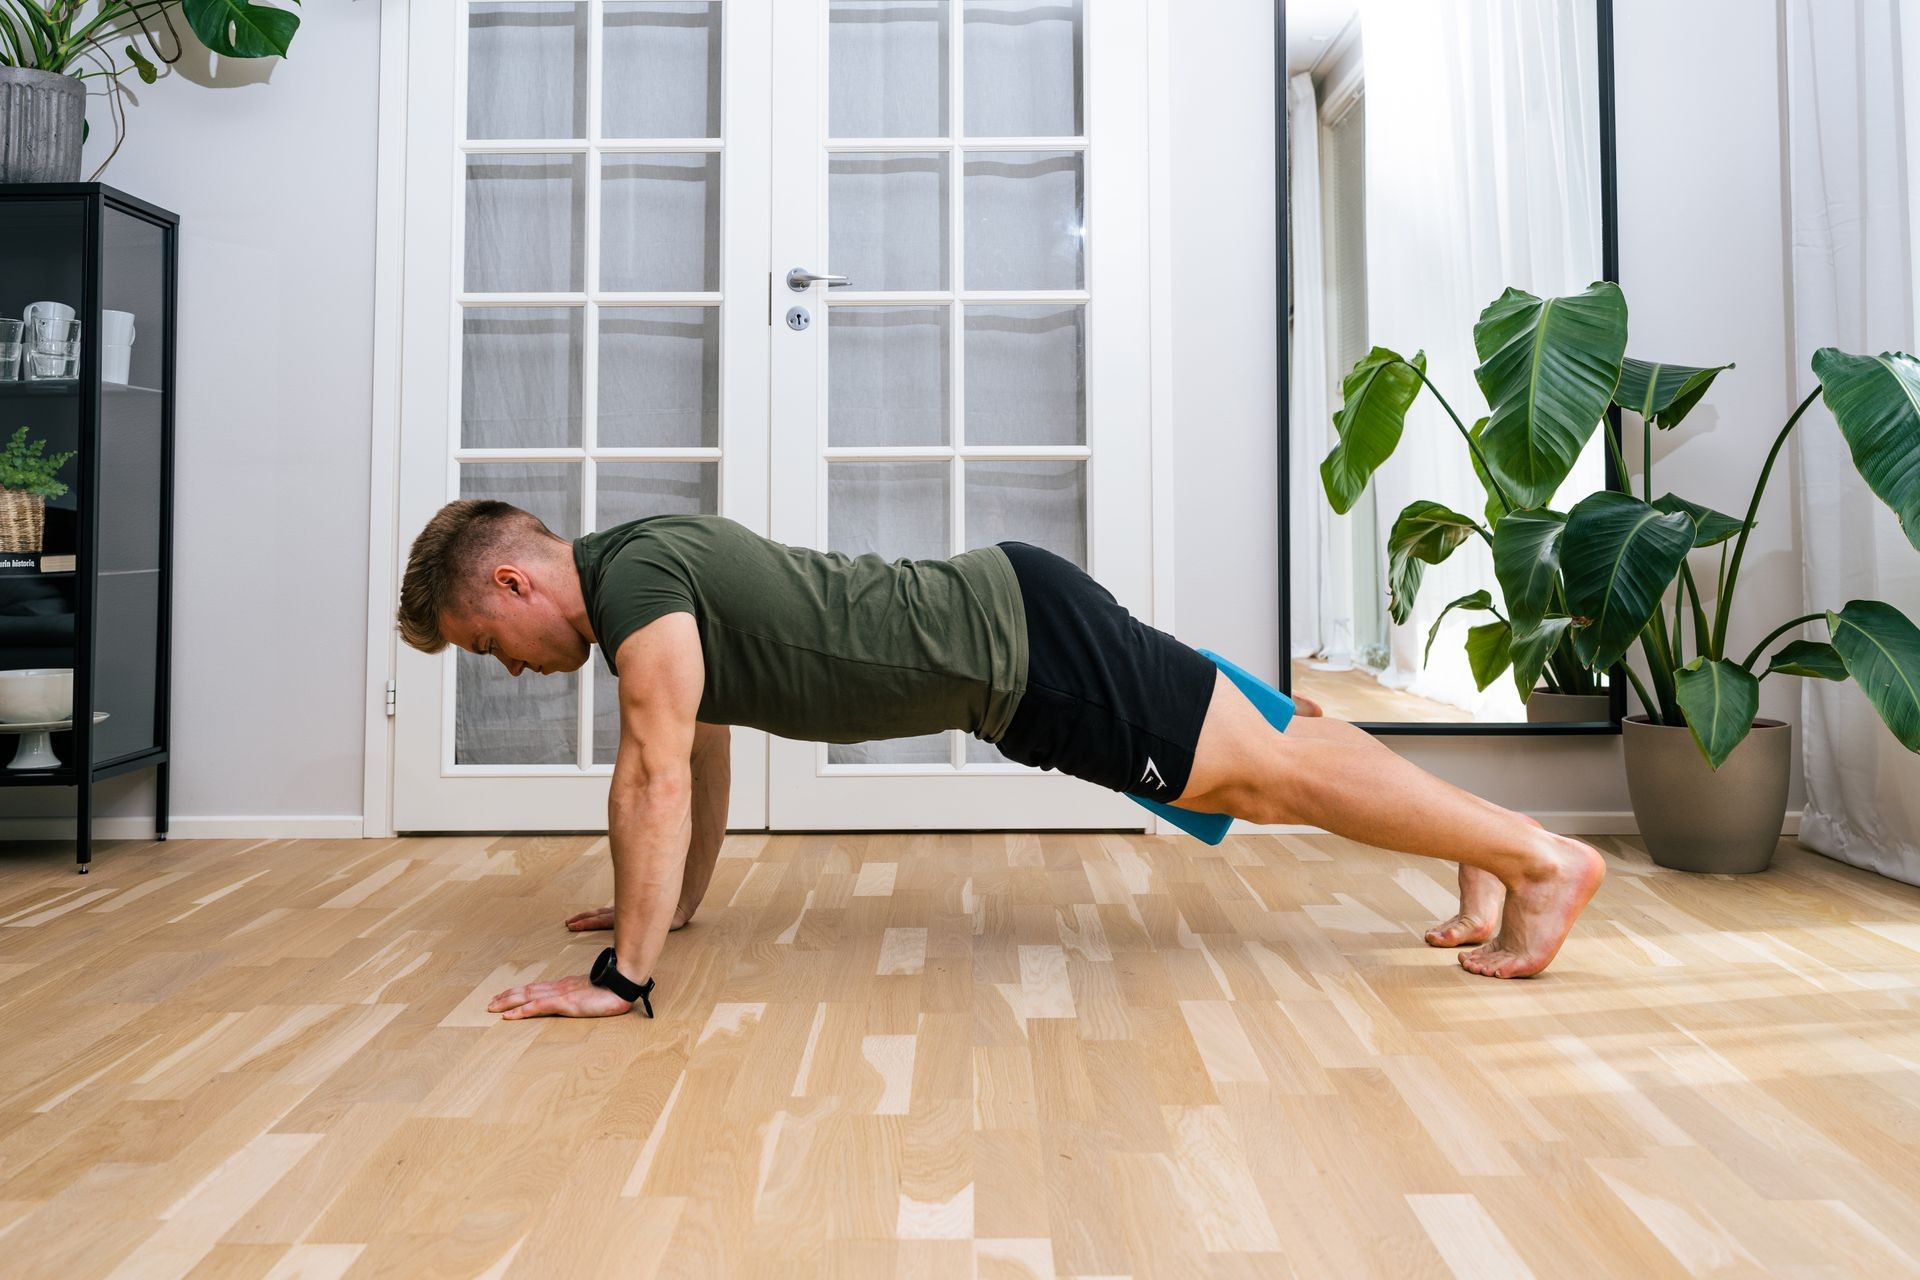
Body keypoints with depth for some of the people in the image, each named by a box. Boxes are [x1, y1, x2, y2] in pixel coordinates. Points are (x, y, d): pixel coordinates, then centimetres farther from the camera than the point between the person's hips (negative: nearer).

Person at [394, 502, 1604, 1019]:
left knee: (1267, 769, -3)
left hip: (1024, 642, -9)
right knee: (1263, 775, 15)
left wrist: (622, 974, -19)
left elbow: (656, 776, -24)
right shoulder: (651, 574, 14)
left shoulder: (634, 579, -16)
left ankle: (1541, 857, 7)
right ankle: (1493, 838, 28)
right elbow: (702, 761, 24)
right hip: (1003, 625, 9)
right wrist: (676, 904, 29)